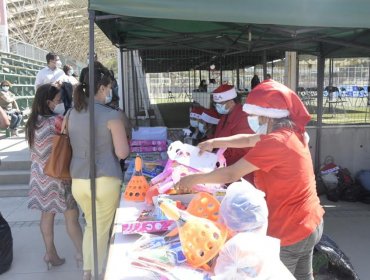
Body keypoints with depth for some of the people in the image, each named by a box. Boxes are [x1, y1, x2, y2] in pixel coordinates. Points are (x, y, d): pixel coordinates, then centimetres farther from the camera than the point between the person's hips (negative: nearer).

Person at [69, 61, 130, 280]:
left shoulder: (73, 113, 5)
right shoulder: (111, 115, -13)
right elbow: (122, 153, -12)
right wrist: (123, 142, 7)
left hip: (78, 181, 6)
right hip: (105, 181, -5)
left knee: (90, 224, 25)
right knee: (102, 229, 12)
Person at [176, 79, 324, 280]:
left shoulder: (276, 141, -26)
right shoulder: (291, 133, 3)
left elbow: (231, 174, -23)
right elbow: (248, 139, 14)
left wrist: (193, 179, -12)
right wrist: (215, 142, 10)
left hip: (290, 230, -9)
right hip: (310, 222, 9)